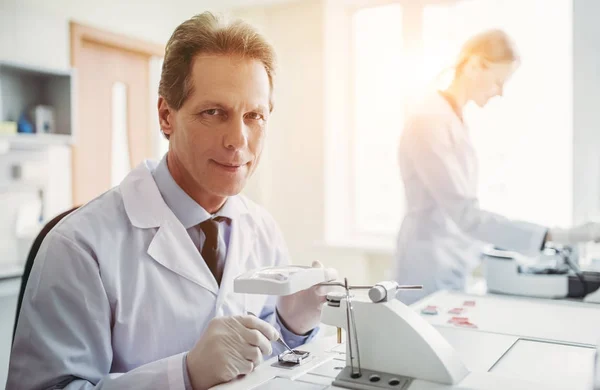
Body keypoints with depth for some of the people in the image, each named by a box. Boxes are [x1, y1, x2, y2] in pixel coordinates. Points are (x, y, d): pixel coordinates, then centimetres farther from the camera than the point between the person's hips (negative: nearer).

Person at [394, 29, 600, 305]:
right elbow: (465, 213, -28)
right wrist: (553, 237, -30)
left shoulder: (455, 117, 8)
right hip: (430, 270, -9)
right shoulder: (430, 120, -22)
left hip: (452, 267, 9)